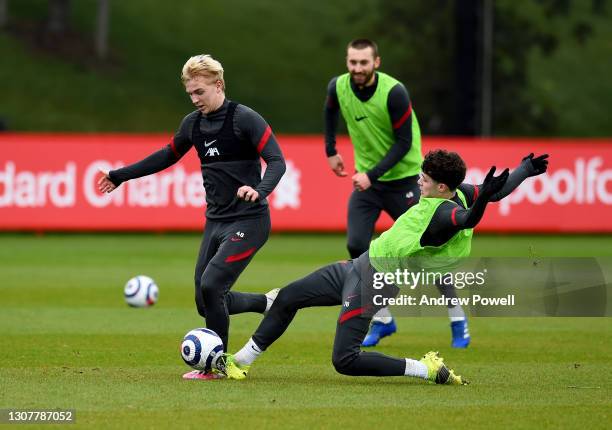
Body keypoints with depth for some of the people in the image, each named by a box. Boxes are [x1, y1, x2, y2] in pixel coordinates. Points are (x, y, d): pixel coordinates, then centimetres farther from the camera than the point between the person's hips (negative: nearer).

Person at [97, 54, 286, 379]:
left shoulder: (244, 119, -12)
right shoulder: (193, 124, 9)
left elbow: (276, 161, -18)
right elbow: (168, 156, 25)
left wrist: (259, 190, -38)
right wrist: (121, 175, 27)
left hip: (248, 222, -8)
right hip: (215, 222, 8)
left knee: (211, 286, -20)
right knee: (206, 303, 4)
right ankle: (268, 303, 28)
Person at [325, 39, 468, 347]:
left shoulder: (394, 92, -24)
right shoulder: (338, 87, -8)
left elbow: (404, 142, -20)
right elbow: (330, 111, 17)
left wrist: (372, 174, -25)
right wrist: (330, 151, 18)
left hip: (403, 178, -4)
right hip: (366, 178, 5)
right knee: (356, 245, -9)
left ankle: (458, 321, 12)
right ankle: (382, 321, 6)